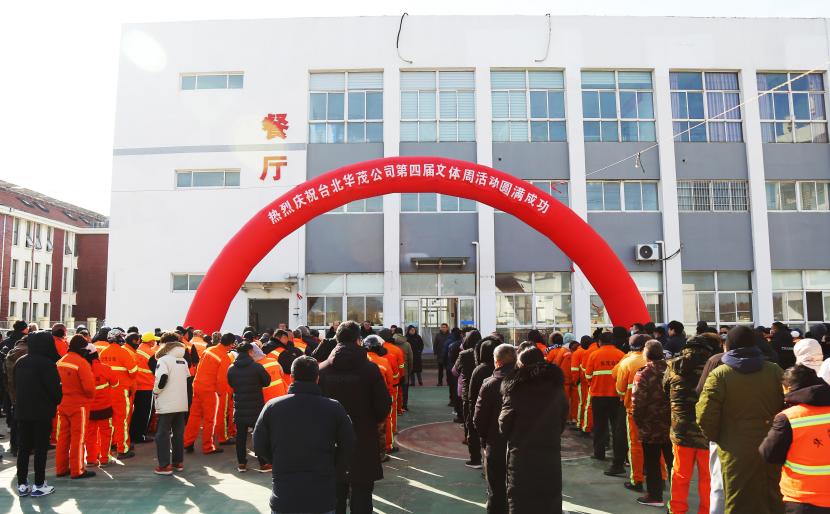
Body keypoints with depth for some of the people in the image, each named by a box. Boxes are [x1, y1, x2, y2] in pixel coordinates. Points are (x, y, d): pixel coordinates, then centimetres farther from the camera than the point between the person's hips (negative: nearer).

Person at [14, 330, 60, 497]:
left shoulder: (20, 362, 7)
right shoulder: (46, 363, -16)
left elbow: (16, 385, 14)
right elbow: (54, 387, -15)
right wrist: (58, 400, 4)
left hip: (22, 411, 6)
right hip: (42, 412, -6)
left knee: (23, 447, 11)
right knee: (41, 448, 2)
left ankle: (22, 484, 15)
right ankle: (39, 485, 6)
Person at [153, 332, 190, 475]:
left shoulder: (164, 360, -10)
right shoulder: (183, 360, 12)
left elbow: (162, 378, -22)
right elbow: (188, 379, 16)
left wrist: (155, 392, -7)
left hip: (166, 404, -7)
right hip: (182, 403, 7)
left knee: (162, 434, 1)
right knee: (178, 434, 14)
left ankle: (164, 465, 1)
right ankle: (178, 462, 20)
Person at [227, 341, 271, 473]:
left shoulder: (231, 369, -2)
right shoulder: (257, 366, -14)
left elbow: (231, 384, 11)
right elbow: (267, 381, -4)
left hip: (239, 408, 3)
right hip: (256, 407, -3)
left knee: (240, 436, 12)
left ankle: (241, 463, 14)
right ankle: (264, 463, 12)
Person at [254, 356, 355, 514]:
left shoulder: (272, 406, -5)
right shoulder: (334, 408, -8)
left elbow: (259, 447, 2)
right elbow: (348, 447, -4)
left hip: (283, 499, 1)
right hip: (323, 498, -1)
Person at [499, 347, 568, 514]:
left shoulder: (515, 388, -11)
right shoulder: (557, 387, 0)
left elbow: (504, 424, -7)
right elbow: (562, 420, 6)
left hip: (521, 455, -3)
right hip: (551, 453, 3)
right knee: (551, 500, 16)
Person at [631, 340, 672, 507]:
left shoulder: (643, 374, -15)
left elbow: (638, 402, -18)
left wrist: (639, 422, -4)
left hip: (650, 426, -5)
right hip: (671, 425, 5)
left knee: (652, 463, 8)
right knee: (672, 461, 15)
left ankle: (654, 496, 15)